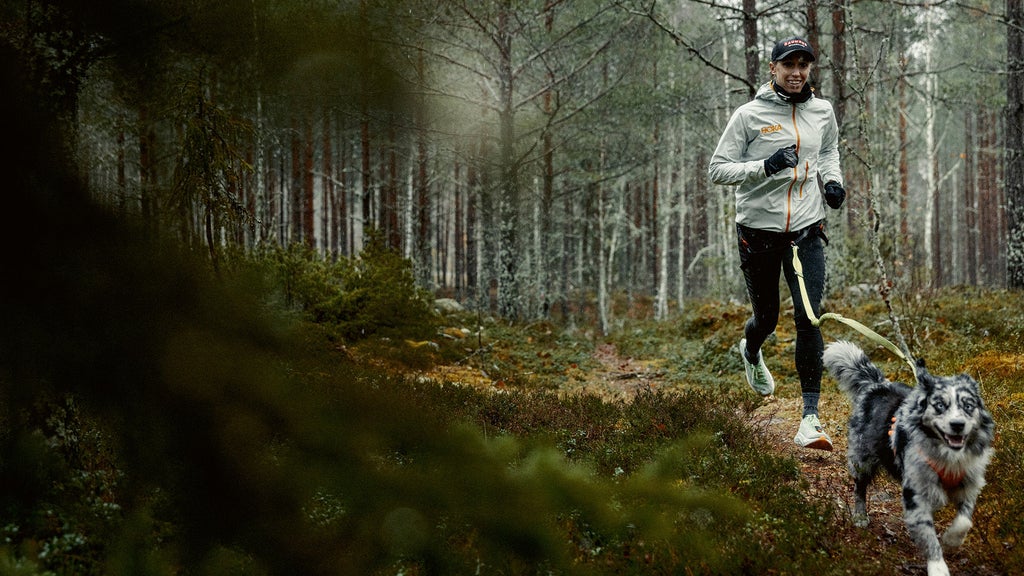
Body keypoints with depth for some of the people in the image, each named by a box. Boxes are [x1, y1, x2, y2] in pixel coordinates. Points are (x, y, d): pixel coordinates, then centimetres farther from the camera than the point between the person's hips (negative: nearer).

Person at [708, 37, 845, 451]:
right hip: (758, 230, -2)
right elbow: (717, 169, -7)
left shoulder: (822, 112, 6)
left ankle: (811, 417, -10)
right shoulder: (750, 115, -7)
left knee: (809, 319, -12)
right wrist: (764, 167, -22)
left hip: (806, 230, 2)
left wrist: (832, 180, 6)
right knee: (766, 318, 12)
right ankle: (751, 352, 51)